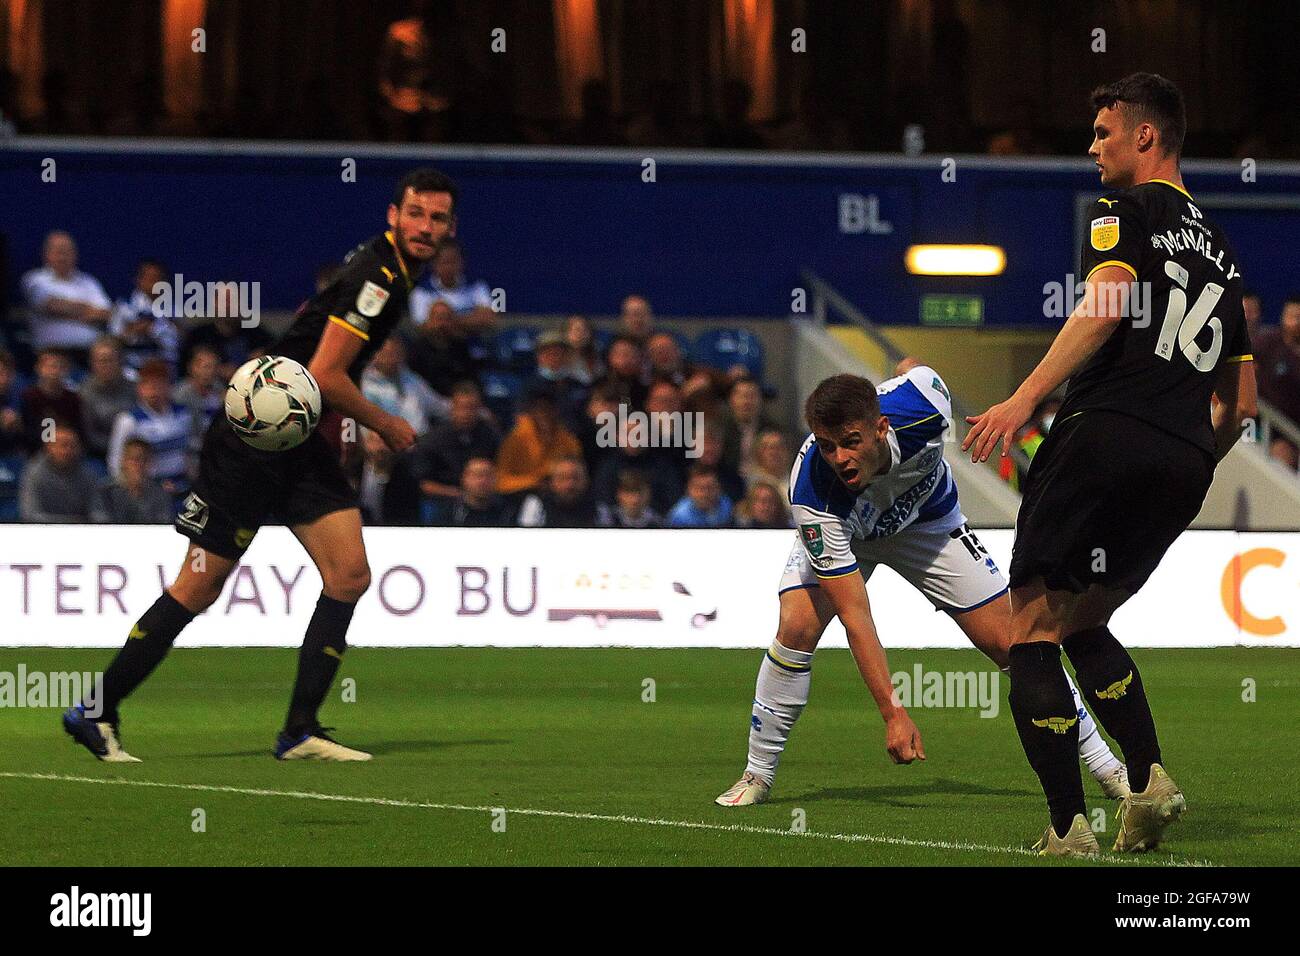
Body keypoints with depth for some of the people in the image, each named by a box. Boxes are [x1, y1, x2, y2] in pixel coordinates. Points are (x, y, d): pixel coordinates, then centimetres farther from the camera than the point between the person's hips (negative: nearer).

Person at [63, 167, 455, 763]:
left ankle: (300, 732, 0)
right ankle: (97, 712, 7)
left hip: (305, 445, 9)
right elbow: (323, 375, -22)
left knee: (350, 579, -4)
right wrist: (384, 424, -8)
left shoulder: (390, 273, 12)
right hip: (254, 441, -9)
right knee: (198, 589, -5)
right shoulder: (377, 276, -18)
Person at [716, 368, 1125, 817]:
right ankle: (757, 776, -9)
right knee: (796, 627, -26)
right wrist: (893, 713, -43)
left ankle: (1105, 765, 11)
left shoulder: (918, 405, -40)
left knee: (1008, 642, -2)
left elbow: (923, 377, -10)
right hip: (839, 532, -2)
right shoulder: (811, 497, -42)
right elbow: (854, 615, -39)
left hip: (928, 520, 2)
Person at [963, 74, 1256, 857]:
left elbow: (1105, 306, -17)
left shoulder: (1127, 208, 2)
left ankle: (1069, 828, -12)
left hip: (1107, 434, -7)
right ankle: (1149, 779, 1)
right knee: (1082, 625, 21)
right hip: (1186, 467, 7)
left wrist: (1025, 398, -23)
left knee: (1031, 629, -3)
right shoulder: (1222, 250, 24)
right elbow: (1242, 401, 24)